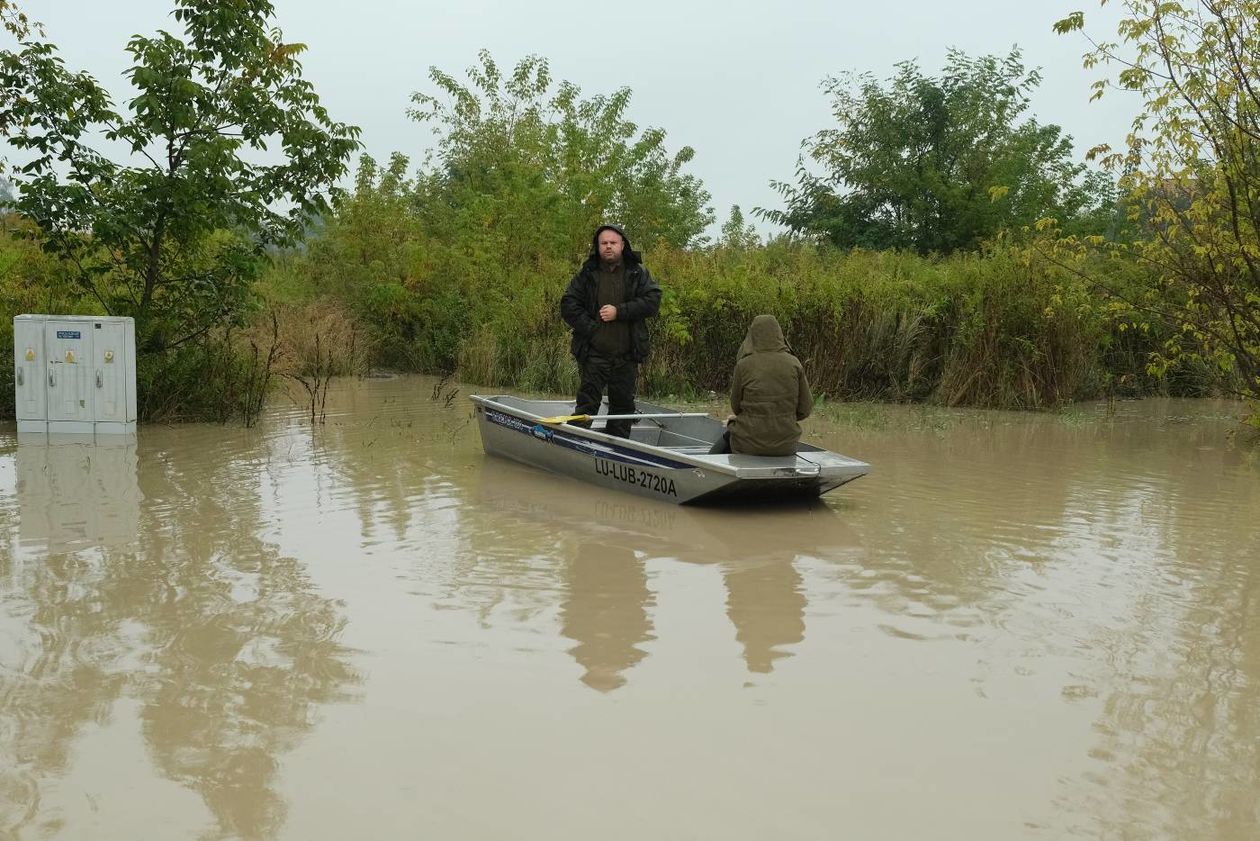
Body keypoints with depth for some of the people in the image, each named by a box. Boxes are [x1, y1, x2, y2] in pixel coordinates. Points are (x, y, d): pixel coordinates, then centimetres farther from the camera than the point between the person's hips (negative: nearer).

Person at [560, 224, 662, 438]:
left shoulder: (638, 273, 6)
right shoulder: (587, 274, 5)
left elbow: (652, 302, -6)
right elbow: (568, 305, 1)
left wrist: (619, 311, -15)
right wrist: (589, 328, -12)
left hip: (626, 355, 2)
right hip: (594, 353, -2)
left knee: (623, 404, 10)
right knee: (587, 402, -5)